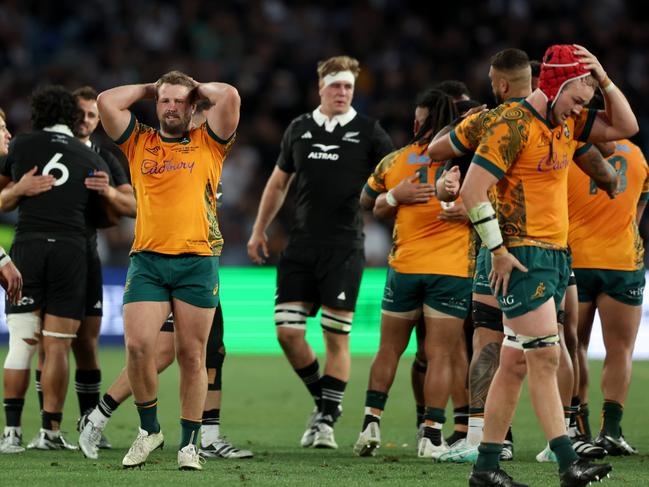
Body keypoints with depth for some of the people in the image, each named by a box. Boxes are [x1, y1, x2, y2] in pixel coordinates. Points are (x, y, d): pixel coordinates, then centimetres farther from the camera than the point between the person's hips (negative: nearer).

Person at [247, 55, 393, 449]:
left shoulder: (367, 132, 1)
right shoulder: (299, 129, 11)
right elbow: (279, 182, 22)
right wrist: (259, 231, 21)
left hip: (344, 247, -3)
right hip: (302, 244, 3)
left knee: (337, 336, -4)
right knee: (288, 331, -3)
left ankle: (328, 420, 4)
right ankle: (323, 400, 18)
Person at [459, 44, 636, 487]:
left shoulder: (569, 122, 12)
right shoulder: (515, 126, -13)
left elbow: (626, 126, 16)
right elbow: (472, 192, -17)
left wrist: (603, 79, 3)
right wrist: (499, 252, -15)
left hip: (556, 255, 9)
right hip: (523, 258, -9)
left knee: (516, 364, 9)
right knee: (545, 355, -13)